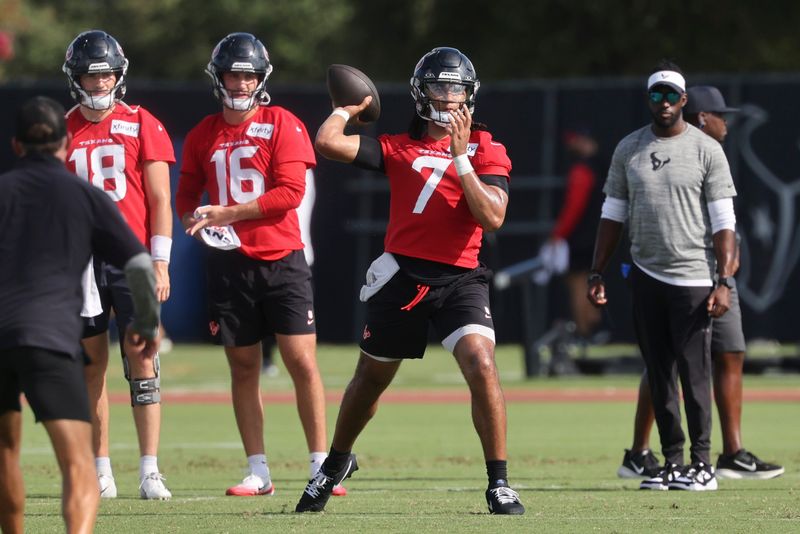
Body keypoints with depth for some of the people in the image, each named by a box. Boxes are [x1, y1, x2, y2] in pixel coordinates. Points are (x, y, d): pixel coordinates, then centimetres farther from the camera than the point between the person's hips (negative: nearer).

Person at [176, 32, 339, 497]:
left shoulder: (282, 125, -3)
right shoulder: (203, 136, 10)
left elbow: (291, 192, -12)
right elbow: (186, 196, 17)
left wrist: (228, 213, -14)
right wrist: (198, 223, -6)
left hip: (281, 258, -4)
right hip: (230, 264, 4)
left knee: (302, 361, -8)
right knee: (243, 367, 6)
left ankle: (321, 466, -4)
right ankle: (258, 472, 12)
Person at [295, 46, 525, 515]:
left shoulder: (486, 152, 2)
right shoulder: (399, 147, 7)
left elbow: (493, 218, -13)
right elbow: (328, 142, -2)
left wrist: (461, 157, -17)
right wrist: (350, 108, 14)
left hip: (459, 278, -2)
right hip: (402, 275, 2)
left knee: (482, 366, -23)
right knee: (371, 379, 17)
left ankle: (499, 483, -15)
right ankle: (337, 463, 42)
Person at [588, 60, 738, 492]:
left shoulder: (707, 150, -2)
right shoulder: (629, 149, 10)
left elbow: (723, 222, -5)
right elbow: (613, 214, 14)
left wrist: (723, 282, -13)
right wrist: (597, 274, 8)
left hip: (692, 278, -4)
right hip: (646, 276, 4)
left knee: (693, 372, -5)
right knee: (659, 374, 6)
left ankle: (702, 464, -1)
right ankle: (672, 462, 11)